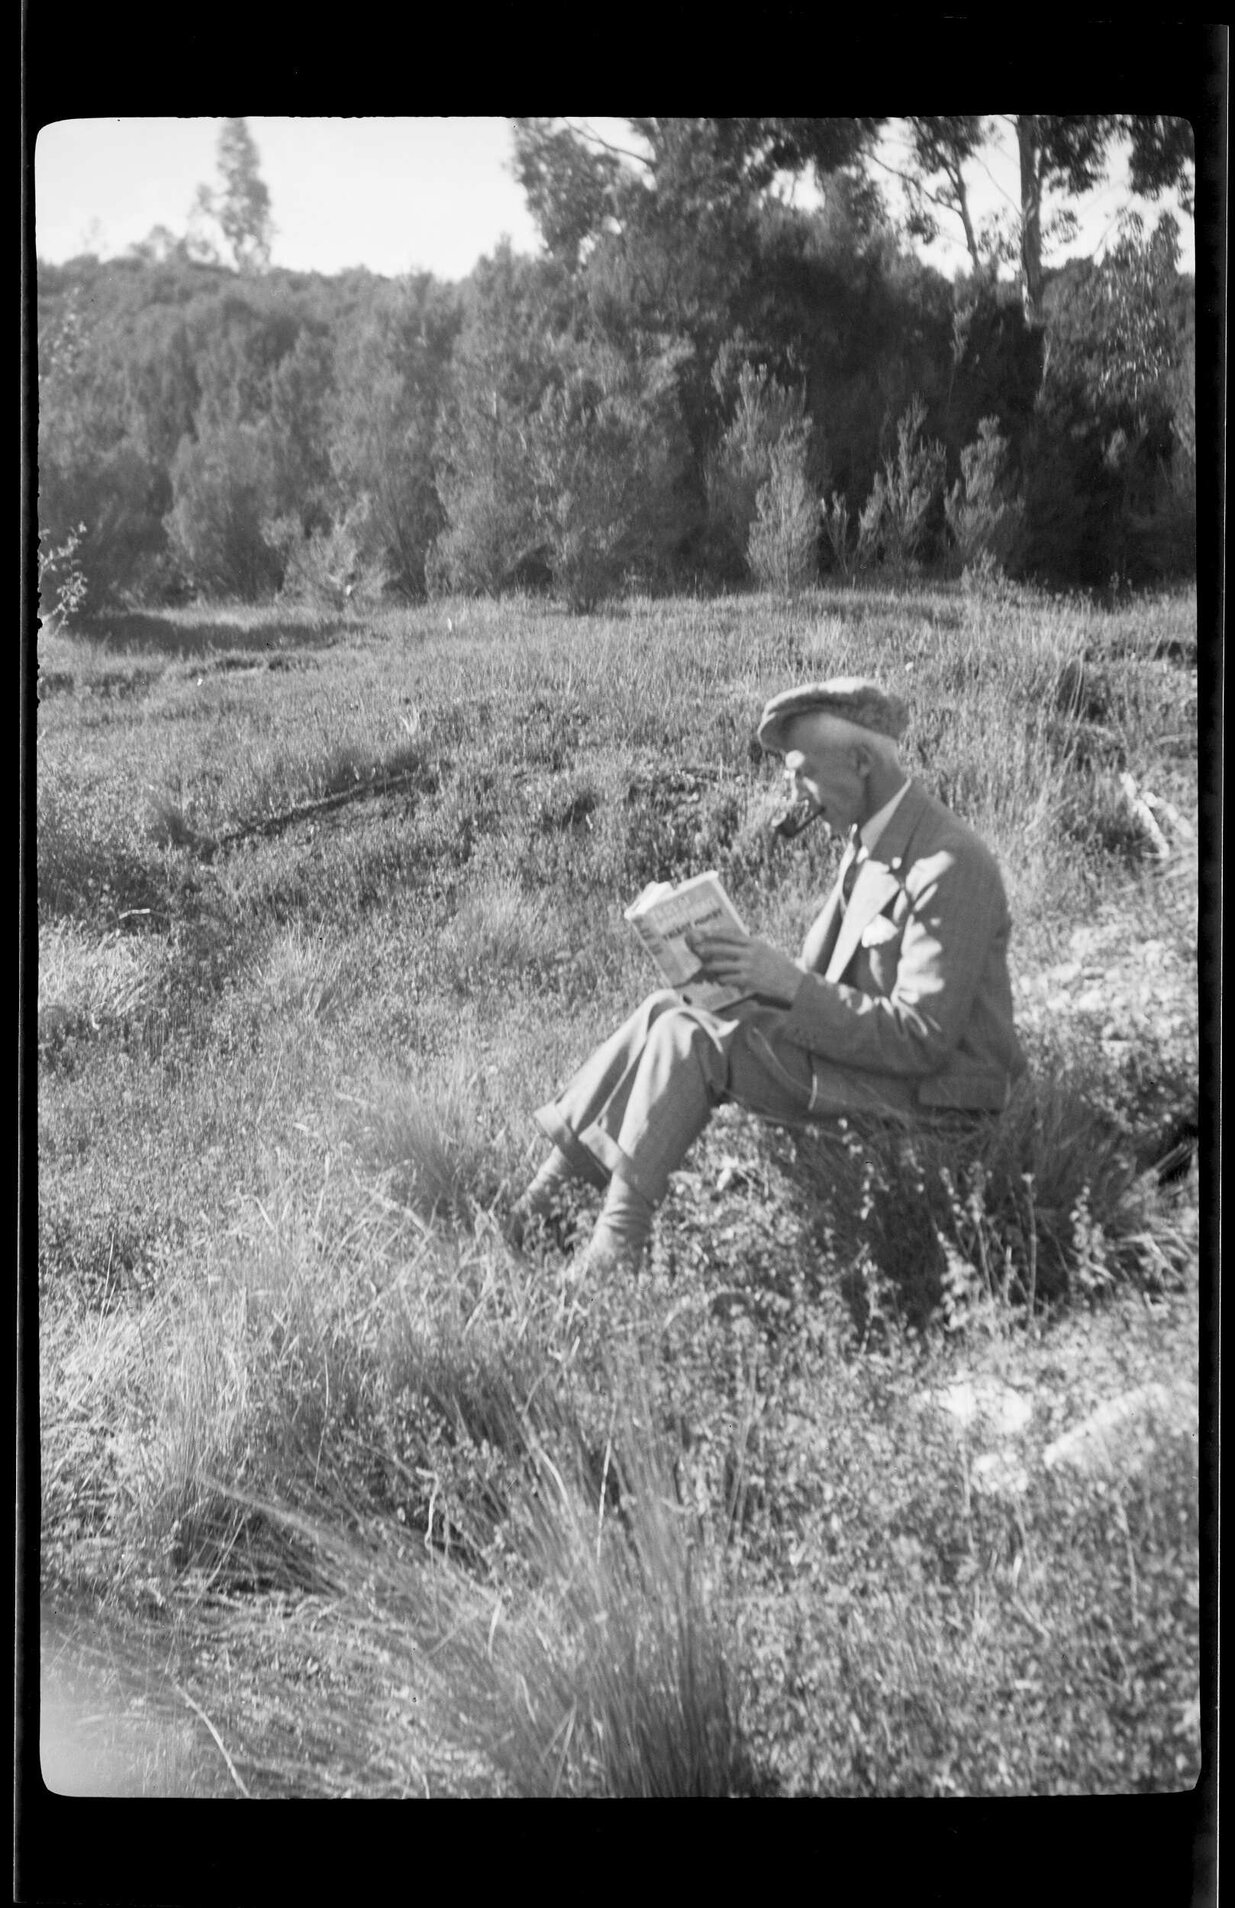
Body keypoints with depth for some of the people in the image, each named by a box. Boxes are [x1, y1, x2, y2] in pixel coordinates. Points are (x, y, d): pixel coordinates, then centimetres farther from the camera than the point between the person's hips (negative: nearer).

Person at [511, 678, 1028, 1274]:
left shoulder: (950, 867, -22)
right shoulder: (873, 839, 9)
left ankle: (612, 1254, -13)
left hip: (926, 1095, -10)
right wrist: (760, 969, -5)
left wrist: (788, 981, -25)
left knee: (689, 1040, -19)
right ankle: (545, 1195, -3)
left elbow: (923, 1038, -24)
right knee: (666, 1009, -1)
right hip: (863, 1046, 10)